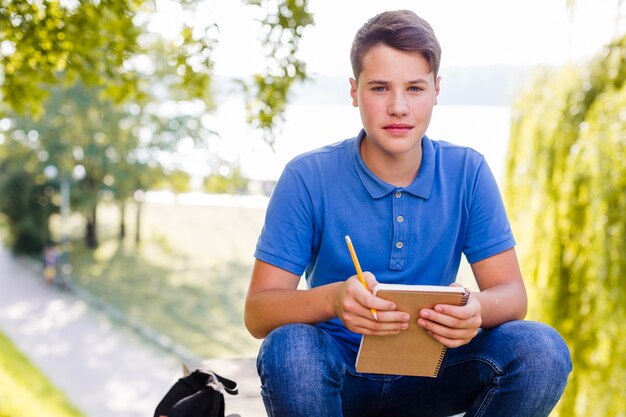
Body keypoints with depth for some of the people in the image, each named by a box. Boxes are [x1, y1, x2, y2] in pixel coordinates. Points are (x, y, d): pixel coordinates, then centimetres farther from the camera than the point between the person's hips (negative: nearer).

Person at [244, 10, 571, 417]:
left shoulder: (468, 173, -3)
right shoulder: (308, 178, -10)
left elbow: (512, 294, -4)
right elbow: (258, 312, -14)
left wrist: (477, 309, -30)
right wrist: (332, 299, -37)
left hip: (428, 373, 2)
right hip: (340, 372, -2)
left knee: (541, 349, -23)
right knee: (289, 347, -36)